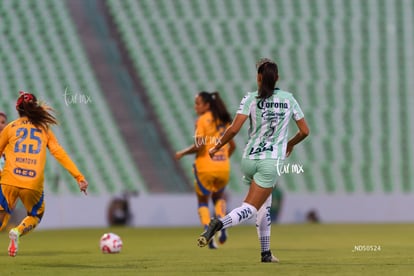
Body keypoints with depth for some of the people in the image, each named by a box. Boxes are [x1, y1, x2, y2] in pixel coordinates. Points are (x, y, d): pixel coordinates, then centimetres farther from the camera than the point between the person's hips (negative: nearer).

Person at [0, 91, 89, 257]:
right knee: (35, 216, 22)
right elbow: (59, 153, 7)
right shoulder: (44, 129, 13)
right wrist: (79, 177, 7)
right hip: (34, 184, 0)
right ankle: (18, 231, -8)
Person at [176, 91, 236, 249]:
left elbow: (199, 146, -18)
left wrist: (182, 153, -5)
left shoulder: (202, 120, -8)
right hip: (223, 167, 5)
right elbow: (232, 146, 14)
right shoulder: (223, 121, 11)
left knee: (203, 201, 13)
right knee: (218, 197, 27)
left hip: (205, 167, -5)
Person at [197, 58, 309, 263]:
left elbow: (234, 129, -10)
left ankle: (266, 253, 21)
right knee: (249, 209, -8)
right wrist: (290, 144, 30)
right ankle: (218, 224, -36)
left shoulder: (251, 99, -1)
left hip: (250, 159, 2)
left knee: (264, 206, 21)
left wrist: (217, 147, 4)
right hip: (272, 161, -2)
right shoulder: (288, 99, 4)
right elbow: (304, 131, 11)